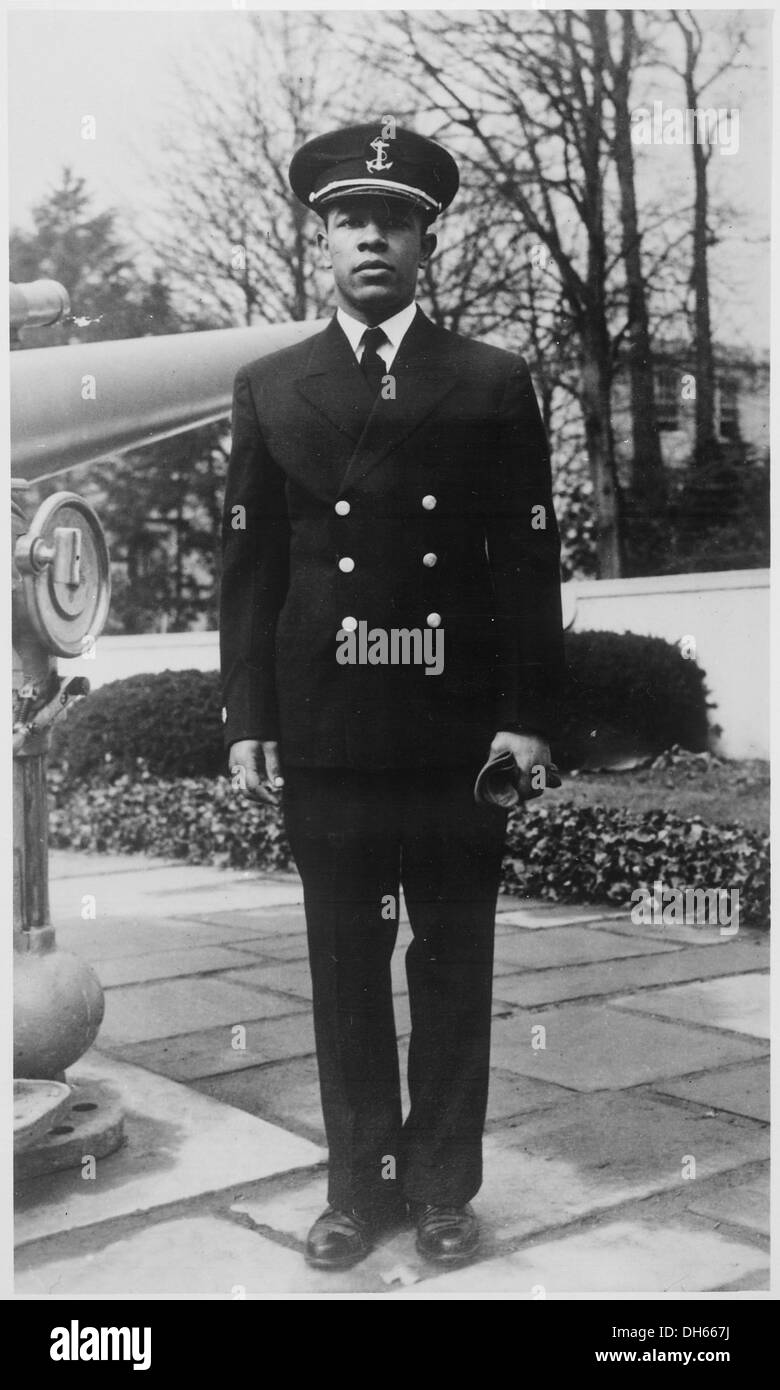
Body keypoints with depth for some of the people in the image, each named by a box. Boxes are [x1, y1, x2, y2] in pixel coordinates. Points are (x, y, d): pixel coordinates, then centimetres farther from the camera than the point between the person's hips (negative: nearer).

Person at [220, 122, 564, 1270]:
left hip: (460, 732, -1)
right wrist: (247, 721, 0)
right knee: (345, 972, 9)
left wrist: (527, 715, -6)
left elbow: (530, 560, 2)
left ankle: (446, 1186, 24)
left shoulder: (495, 384, 5)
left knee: (454, 968, 9)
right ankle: (360, 1187, 23)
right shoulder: (269, 388, 8)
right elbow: (247, 564, 6)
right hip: (324, 732, 1)